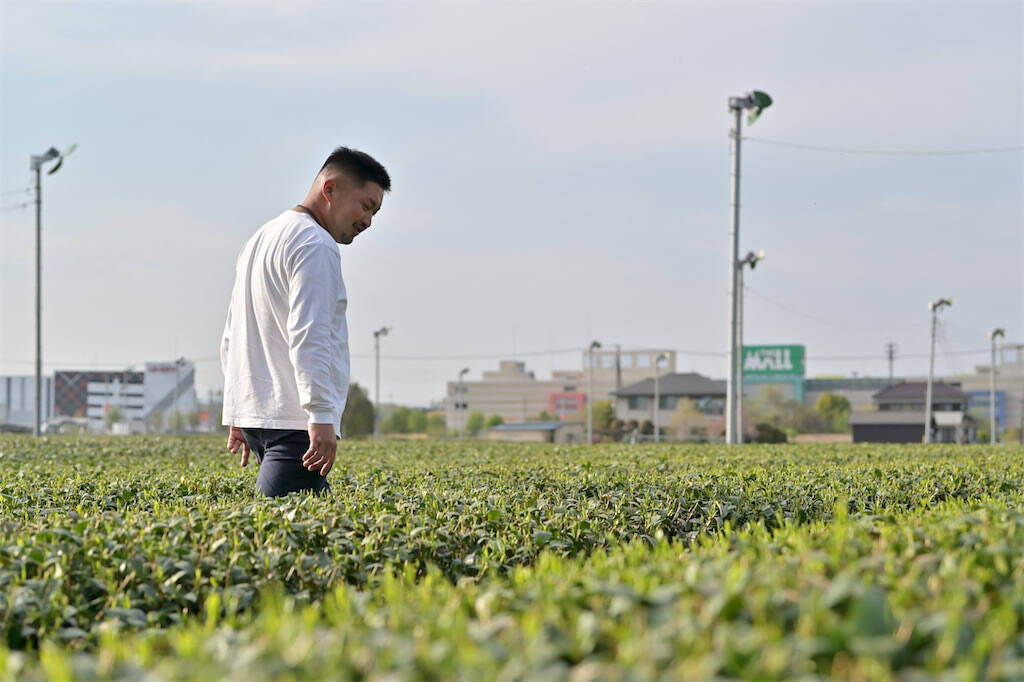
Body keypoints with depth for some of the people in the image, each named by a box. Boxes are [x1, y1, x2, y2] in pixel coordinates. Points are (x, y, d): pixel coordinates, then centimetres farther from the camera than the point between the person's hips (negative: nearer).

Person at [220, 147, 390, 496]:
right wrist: (322, 416, -23)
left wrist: (237, 417, 28)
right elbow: (309, 337, -19)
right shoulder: (315, 244, -8)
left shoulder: (261, 239, 24)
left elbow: (231, 341, 27)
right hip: (293, 420, -10)